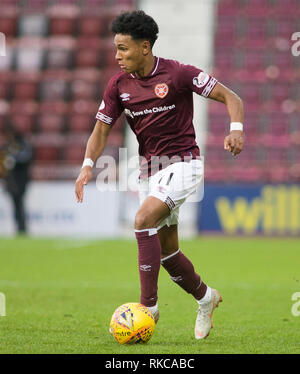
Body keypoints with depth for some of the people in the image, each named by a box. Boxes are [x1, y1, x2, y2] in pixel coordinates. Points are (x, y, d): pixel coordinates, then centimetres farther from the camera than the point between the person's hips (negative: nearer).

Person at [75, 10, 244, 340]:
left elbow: (230, 97, -10)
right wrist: (88, 165, -14)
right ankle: (205, 297, 34)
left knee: (144, 220, -26)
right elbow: (101, 130, 4)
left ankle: (148, 306, -21)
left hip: (182, 163, -6)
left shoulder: (178, 74, -14)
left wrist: (236, 130, -29)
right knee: (166, 250, 10)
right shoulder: (119, 84, 0)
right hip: (149, 168, 6)